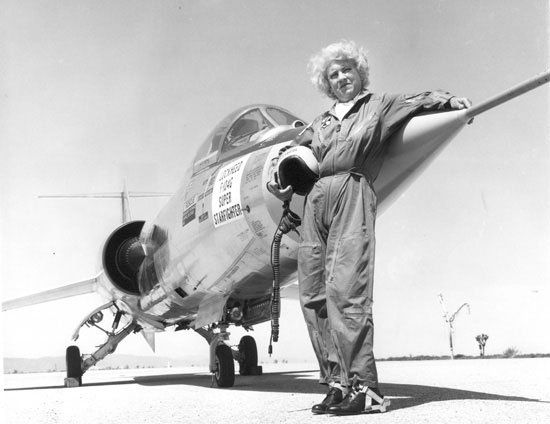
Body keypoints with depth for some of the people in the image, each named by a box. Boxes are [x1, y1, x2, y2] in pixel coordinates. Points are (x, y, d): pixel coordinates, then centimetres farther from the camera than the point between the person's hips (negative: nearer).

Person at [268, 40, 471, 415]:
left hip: (353, 193, -6)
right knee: (313, 294, -2)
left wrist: (449, 100, -18)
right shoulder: (319, 124, 28)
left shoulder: (378, 106, 15)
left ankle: (362, 387, -20)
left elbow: (417, 101, 0)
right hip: (315, 199, 6)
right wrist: (283, 182, 15)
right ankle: (336, 382, 0)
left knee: (345, 289, -19)